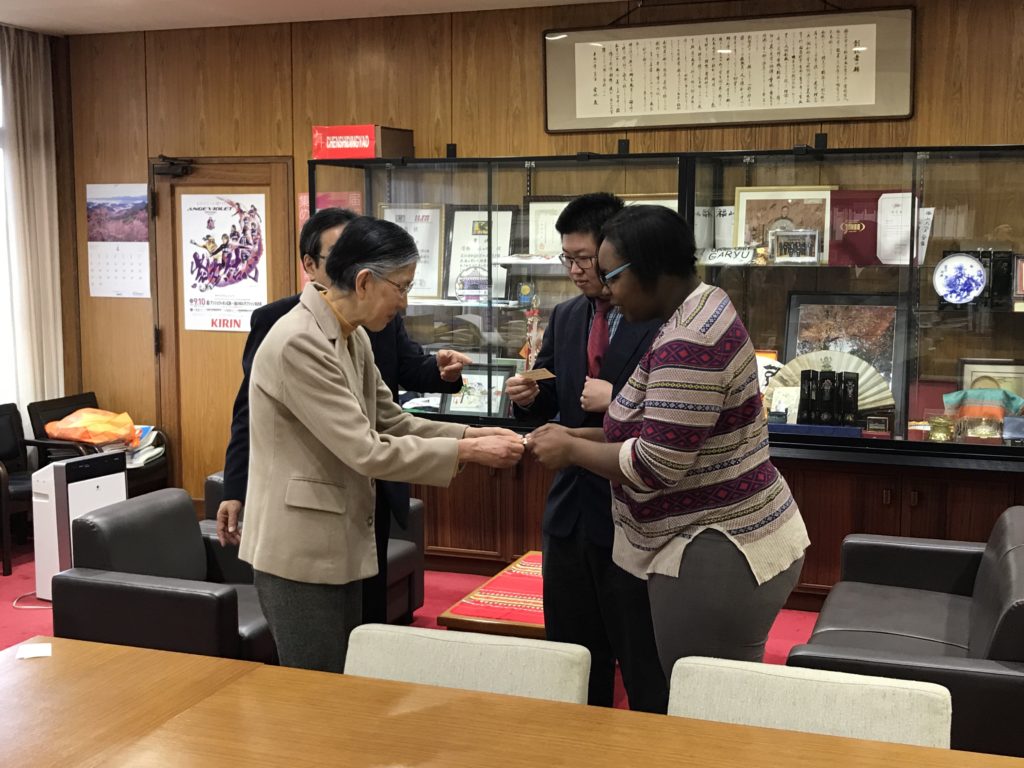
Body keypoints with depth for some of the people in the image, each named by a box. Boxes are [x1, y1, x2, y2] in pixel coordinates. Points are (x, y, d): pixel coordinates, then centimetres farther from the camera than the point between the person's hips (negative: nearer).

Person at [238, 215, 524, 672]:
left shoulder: (353, 338, 7)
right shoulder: (298, 343, -23)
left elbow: (391, 422, 10)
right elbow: (366, 451, -25)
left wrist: (471, 434, -4)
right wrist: (466, 452, -20)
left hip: (341, 543, 9)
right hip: (299, 549, -9)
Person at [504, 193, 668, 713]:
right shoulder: (565, 317, 9)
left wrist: (616, 399, -23)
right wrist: (529, 398, -5)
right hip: (571, 505, 7)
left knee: (642, 659, 6)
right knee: (572, 652, 19)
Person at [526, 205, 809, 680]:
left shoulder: (687, 345, -22)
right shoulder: (700, 310, 10)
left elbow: (654, 465, -24)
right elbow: (667, 427, 17)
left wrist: (571, 451, -9)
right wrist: (578, 436, 8)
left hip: (716, 557, -10)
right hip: (728, 542, 10)